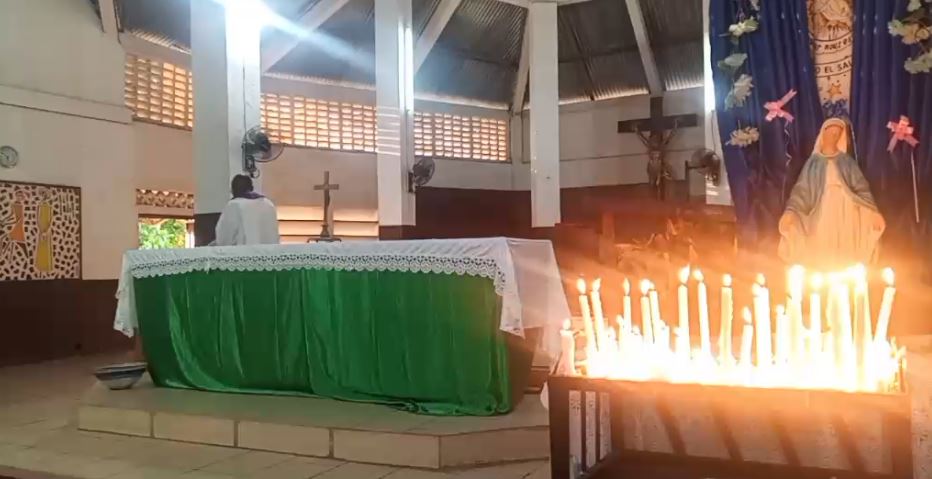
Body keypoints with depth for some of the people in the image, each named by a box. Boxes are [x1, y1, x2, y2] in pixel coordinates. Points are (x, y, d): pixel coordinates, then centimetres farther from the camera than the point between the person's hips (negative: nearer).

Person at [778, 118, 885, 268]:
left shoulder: (847, 161, 11)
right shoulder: (813, 162, 9)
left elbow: (861, 187, 2)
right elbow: (802, 190, 0)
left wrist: (873, 212, -12)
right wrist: (790, 211, -16)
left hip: (843, 218, 1)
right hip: (821, 217, 0)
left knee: (844, 259, -2)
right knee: (821, 257, -4)